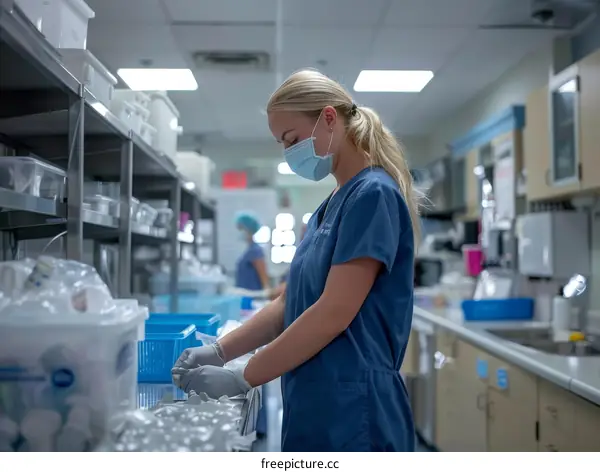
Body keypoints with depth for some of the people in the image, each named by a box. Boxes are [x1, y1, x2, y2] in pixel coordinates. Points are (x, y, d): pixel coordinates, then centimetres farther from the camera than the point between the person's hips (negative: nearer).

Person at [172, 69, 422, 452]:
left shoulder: (374, 195, -13)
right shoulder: (330, 207, 13)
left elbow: (334, 313, -19)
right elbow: (292, 304, 14)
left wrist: (242, 379, -15)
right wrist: (220, 351, 4)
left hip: (353, 414, -8)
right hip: (314, 410, 8)